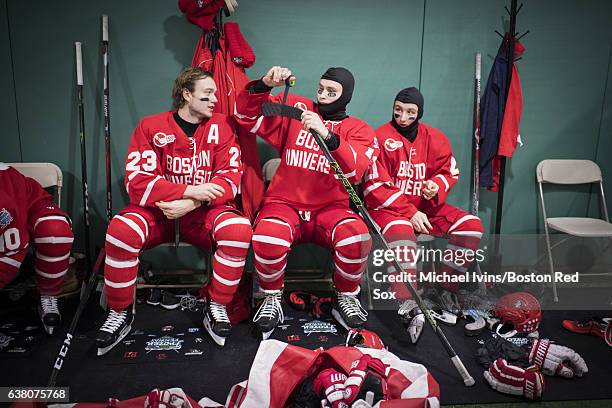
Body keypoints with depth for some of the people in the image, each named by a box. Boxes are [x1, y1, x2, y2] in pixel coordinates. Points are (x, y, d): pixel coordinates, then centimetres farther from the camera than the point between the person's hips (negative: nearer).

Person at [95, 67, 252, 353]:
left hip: (204, 213, 1)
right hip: (157, 212, 0)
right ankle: (119, 314, -6)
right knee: (122, 229, -30)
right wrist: (189, 190, -24)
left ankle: (216, 308, -9)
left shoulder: (221, 126, 1)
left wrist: (192, 204, -23)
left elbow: (230, 179, -7)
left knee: (239, 229, -30)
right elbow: (137, 182, -12)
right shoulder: (151, 127, -2)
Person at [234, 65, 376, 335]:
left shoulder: (359, 130, 8)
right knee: (268, 237, -33)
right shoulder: (296, 109, 11)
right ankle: (272, 298, -1)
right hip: (284, 204, 0)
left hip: (330, 209, 0)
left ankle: (345, 298, 0)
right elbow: (246, 115, 5)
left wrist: (327, 135, -27)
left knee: (357, 237, -31)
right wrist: (264, 85, -12)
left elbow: (354, 171, -13)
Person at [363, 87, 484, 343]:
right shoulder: (381, 137, -8)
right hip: (388, 208, -5)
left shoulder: (435, 138, 5)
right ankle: (408, 305, -41)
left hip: (426, 207, 6)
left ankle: (445, 291, -7)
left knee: (471, 224, -12)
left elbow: (450, 172, 16)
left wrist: (437, 186, -10)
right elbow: (376, 187, -11)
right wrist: (409, 212, -17)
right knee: (400, 230, -38)